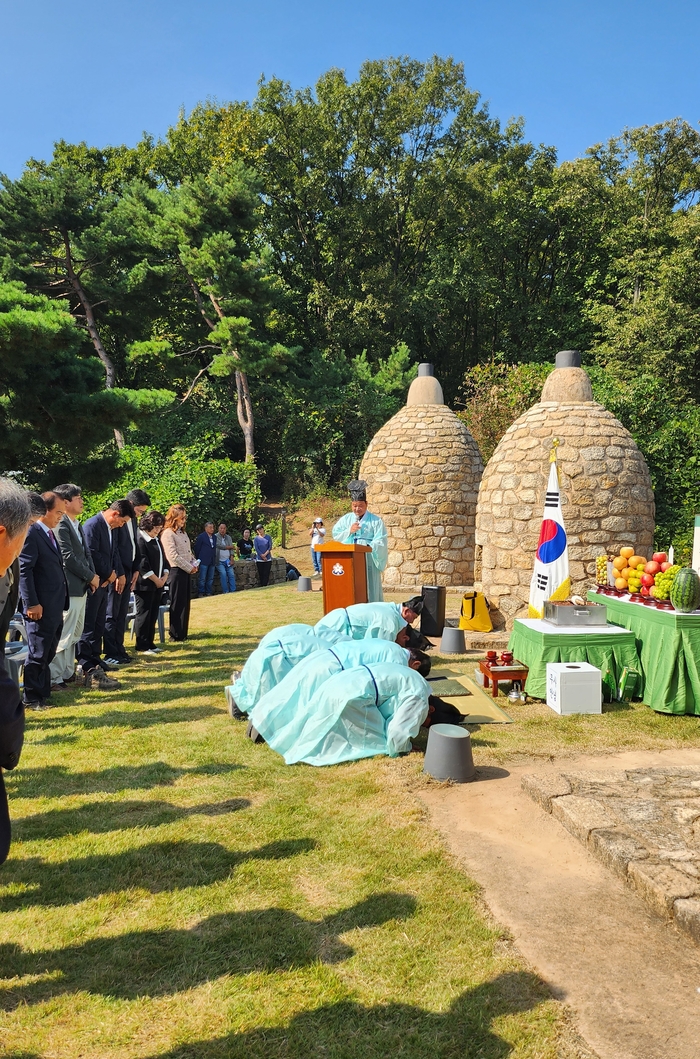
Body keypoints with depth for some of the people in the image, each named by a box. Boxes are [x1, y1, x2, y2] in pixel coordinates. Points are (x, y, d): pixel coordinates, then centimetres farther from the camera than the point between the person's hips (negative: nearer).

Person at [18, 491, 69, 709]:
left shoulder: (50, 533, 15)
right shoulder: (31, 533, -14)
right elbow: (24, 570, -18)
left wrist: (61, 601, 16)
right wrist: (31, 603, -20)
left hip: (55, 606, 9)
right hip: (41, 607, -9)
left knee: (47, 654, 15)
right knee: (37, 654, 1)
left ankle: (43, 693, 25)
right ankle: (32, 698, 12)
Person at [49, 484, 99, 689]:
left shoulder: (77, 524, 15)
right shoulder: (61, 525, -15)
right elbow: (69, 558, -19)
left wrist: (92, 576, 4)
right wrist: (91, 577, -10)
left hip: (82, 587, 10)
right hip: (70, 588, -10)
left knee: (75, 634, 17)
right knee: (64, 635, -5)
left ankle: (67, 673, 27)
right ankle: (54, 678, 3)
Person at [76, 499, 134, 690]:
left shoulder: (112, 527, 12)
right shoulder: (92, 525, -17)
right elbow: (92, 554, -21)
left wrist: (120, 573, 7)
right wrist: (110, 574, -10)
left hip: (103, 582, 9)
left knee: (98, 625, 13)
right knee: (88, 627, -8)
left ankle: (94, 661, 22)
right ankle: (89, 671, -9)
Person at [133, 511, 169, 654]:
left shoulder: (157, 541, 16)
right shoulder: (140, 540, -13)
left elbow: (163, 559, 19)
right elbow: (142, 565, -18)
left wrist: (165, 576, 2)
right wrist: (156, 580, -12)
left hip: (158, 584, 8)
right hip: (144, 584, -8)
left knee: (153, 615, 10)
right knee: (144, 614, -3)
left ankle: (150, 643, 17)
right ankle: (142, 645, 3)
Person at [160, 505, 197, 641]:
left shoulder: (183, 533, 16)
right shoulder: (168, 534, -12)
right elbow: (173, 556, -18)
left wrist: (194, 564, 3)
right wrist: (189, 568, -14)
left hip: (186, 571, 8)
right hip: (176, 571, -8)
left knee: (185, 603, 11)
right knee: (177, 604, -3)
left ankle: (183, 633, 18)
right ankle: (176, 635, 5)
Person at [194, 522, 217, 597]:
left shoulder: (214, 537, 14)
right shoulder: (201, 536, -3)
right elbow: (196, 548, -2)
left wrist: (214, 559, 11)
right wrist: (198, 559, 0)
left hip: (212, 561, 6)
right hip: (204, 561, -6)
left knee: (210, 579, 8)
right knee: (202, 579, -4)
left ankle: (208, 593, 14)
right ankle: (200, 593, 1)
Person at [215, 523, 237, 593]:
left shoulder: (228, 538, 14)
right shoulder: (215, 537, -3)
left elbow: (231, 549, 7)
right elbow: (220, 546, -14)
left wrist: (231, 559, -5)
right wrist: (230, 547, 2)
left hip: (228, 561, 5)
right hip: (220, 561, -5)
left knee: (231, 575, -6)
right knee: (223, 574, -18)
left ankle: (233, 592, -3)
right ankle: (226, 592, -13)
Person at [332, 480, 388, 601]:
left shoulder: (375, 521, 0)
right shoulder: (345, 519, 12)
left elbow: (381, 542, -6)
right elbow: (335, 534, 5)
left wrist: (368, 547, -23)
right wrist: (349, 531, -11)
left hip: (368, 560, -3)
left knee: (369, 589, -4)